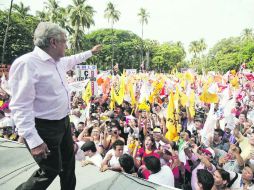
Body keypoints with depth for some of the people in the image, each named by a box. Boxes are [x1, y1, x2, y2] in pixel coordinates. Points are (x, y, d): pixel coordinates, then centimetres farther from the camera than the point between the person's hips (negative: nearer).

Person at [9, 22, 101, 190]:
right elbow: (21, 107, -26)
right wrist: (33, 140, -28)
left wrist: (91, 52, 39)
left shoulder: (59, 61, 3)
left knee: (68, 161, 23)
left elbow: (73, 60, 28)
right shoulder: (26, 63, -24)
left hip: (64, 122, 9)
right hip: (44, 128, -9)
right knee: (51, 170, 4)